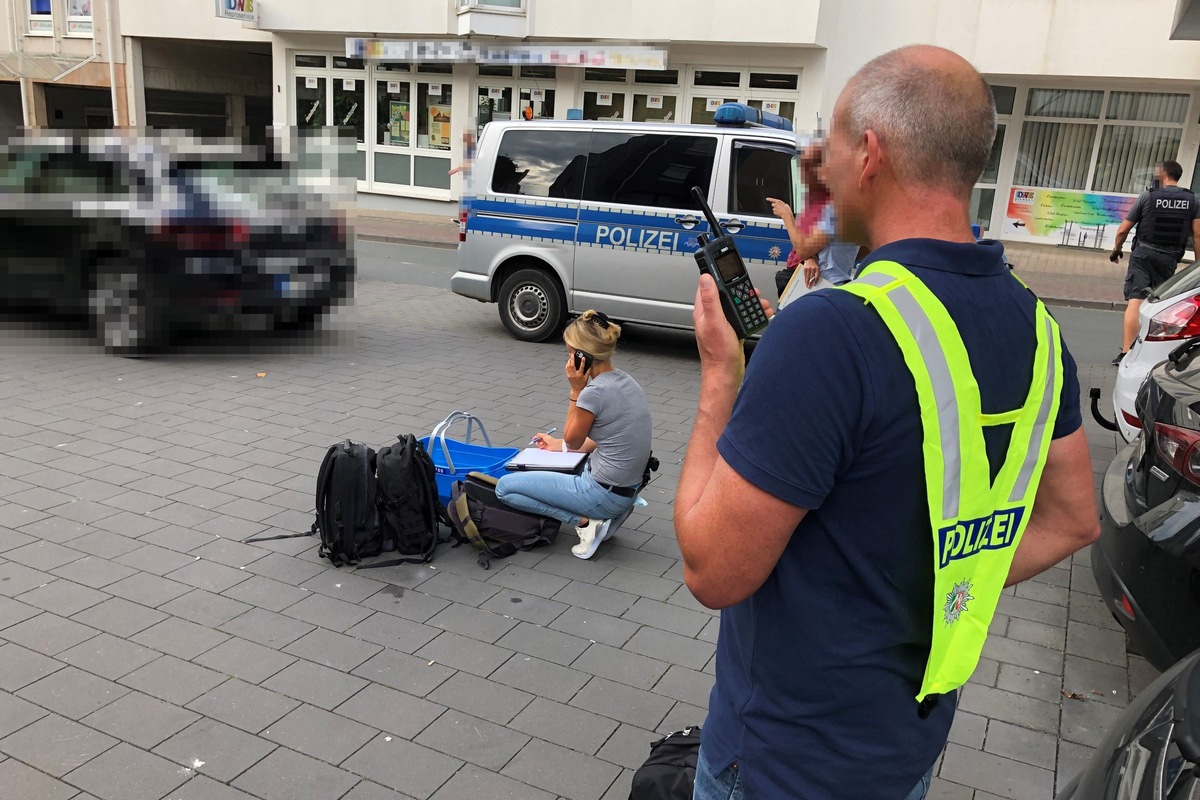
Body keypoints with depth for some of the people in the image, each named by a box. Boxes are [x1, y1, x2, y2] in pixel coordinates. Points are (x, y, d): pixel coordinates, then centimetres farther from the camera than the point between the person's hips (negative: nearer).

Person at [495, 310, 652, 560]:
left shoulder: (595, 392, -22)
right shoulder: (625, 381, 4)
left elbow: (573, 440, -6)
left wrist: (576, 390, -9)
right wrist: (559, 445, 20)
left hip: (604, 494, -9)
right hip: (628, 490, 9)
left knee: (505, 487, -4)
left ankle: (585, 521, -5)